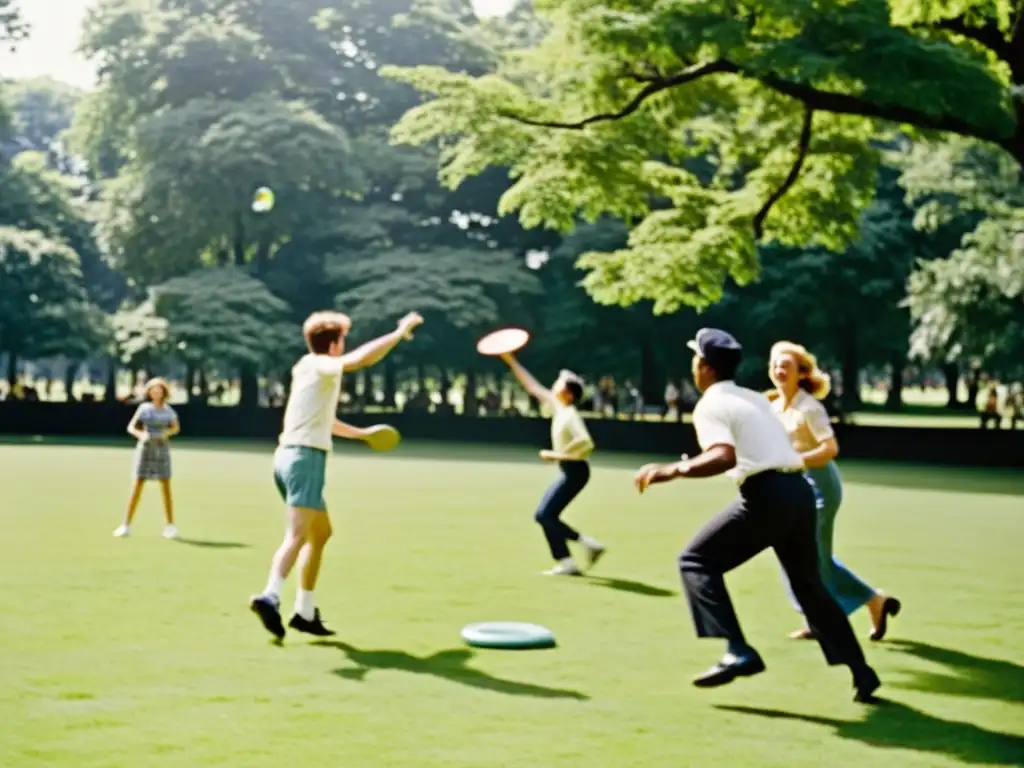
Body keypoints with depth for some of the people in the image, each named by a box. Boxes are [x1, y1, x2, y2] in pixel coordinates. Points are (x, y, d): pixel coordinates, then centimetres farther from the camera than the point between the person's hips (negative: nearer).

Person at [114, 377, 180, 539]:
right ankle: (126, 526, 2)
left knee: (166, 487, -1)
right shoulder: (144, 408, 0)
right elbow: (131, 427, 2)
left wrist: (167, 432, -5)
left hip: (162, 449, 1)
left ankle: (170, 526, 8)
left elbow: (176, 428, 17)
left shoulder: (168, 410, 4)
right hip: (145, 448, -1)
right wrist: (141, 434, -19)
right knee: (136, 487, -4)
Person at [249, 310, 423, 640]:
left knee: (320, 532, 18)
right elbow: (363, 357, -25)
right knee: (297, 534, -21)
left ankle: (305, 612, 18)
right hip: (305, 458, -10)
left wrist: (362, 433, 44)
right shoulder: (320, 366, -7)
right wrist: (399, 333, -15)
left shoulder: (309, 368, 21)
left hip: (291, 456, 10)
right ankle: (269, 597, -39)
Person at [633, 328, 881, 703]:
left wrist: (674, 470, -26)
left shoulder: (710, 406, -2)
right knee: (809, 584, 21)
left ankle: (738, 652, -12)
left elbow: (725, 457, -19)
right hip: (800, 490, 8)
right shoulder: (755, 398, 23)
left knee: (697, 560, 2)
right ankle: (861, 672, 20)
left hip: (766, 494, -8)